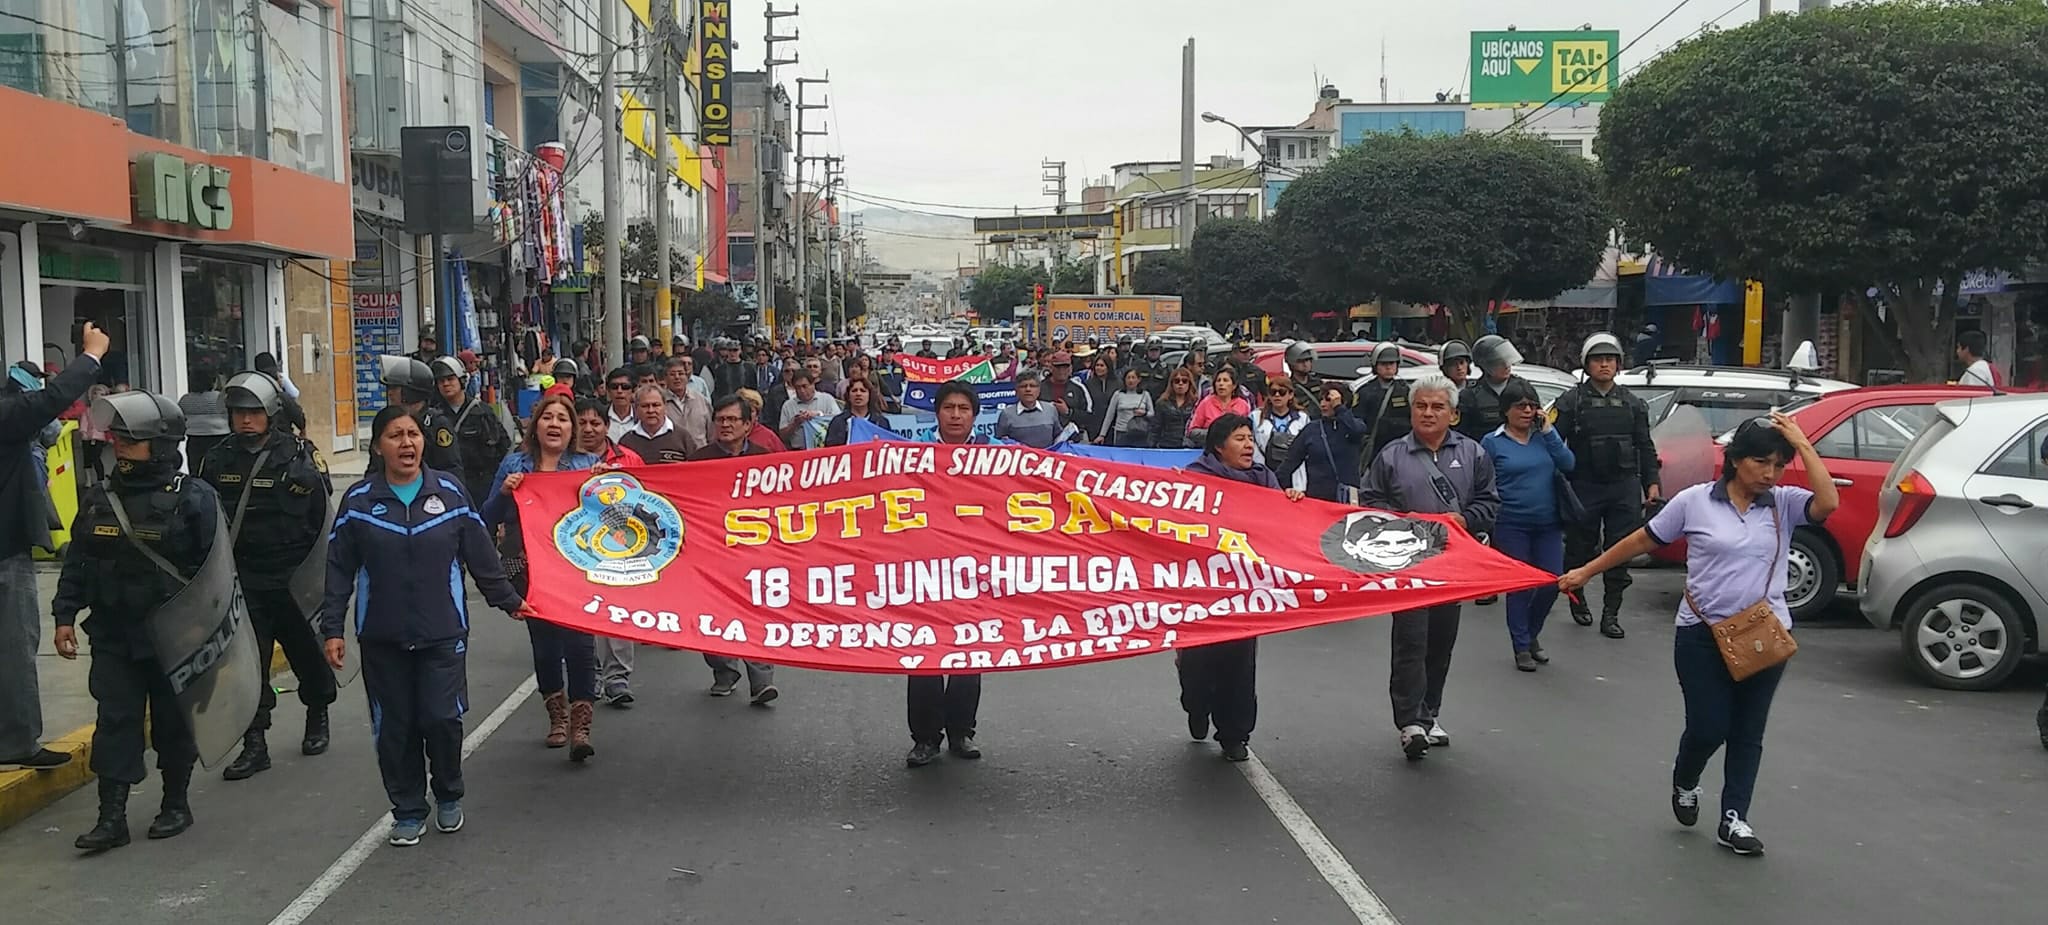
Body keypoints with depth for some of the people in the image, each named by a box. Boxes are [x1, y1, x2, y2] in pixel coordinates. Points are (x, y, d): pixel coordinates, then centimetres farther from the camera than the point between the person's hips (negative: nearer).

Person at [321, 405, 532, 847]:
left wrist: (509, 601, 9)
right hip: (382, 637, 1)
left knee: (442, 718, -5)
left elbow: (481, 555, 6)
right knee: (395, 727, 6)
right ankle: (408, 811, 22)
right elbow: (339, 570, 2)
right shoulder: (358, 500, 0)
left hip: (443, 631, -1)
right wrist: (332, 629, -1)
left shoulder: (449, 491, 0)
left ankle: (448, 797, 22)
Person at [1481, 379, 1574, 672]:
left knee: (1552, 583, 2)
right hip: (1512, 526, -3)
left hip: (1548, 524, 3)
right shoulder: (1493, 442, 0)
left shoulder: (1545, 435, 8)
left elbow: (1568, 464, -7)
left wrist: (1547, 431, -11)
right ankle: (1522, 647, 15)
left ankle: (1531, 633, 27)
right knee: (1520, 587, 0)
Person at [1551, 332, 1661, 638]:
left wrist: (1651, 482, 7)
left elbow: (1645, 447, 15)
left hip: (1624, 487, 3)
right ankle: (1577, 599, 29)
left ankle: (1611, 614, 9)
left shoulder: (1632, 403, 12)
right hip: (1584, 487, -2)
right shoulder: (1571, 401, 1)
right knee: (1580, 548, 6)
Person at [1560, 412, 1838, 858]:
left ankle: (1733, 820, 19)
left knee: (1748, 733, 8)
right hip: (1703, 634, -2)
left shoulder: (1784, 504, 0)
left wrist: (1802, 444, -17)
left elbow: (1828, 503, -21)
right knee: (1709, 728, -1)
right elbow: (1642, 541, 3)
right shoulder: (1695, 501, -5)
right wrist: (1587, 572, 6)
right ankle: (1684, 784, 31)